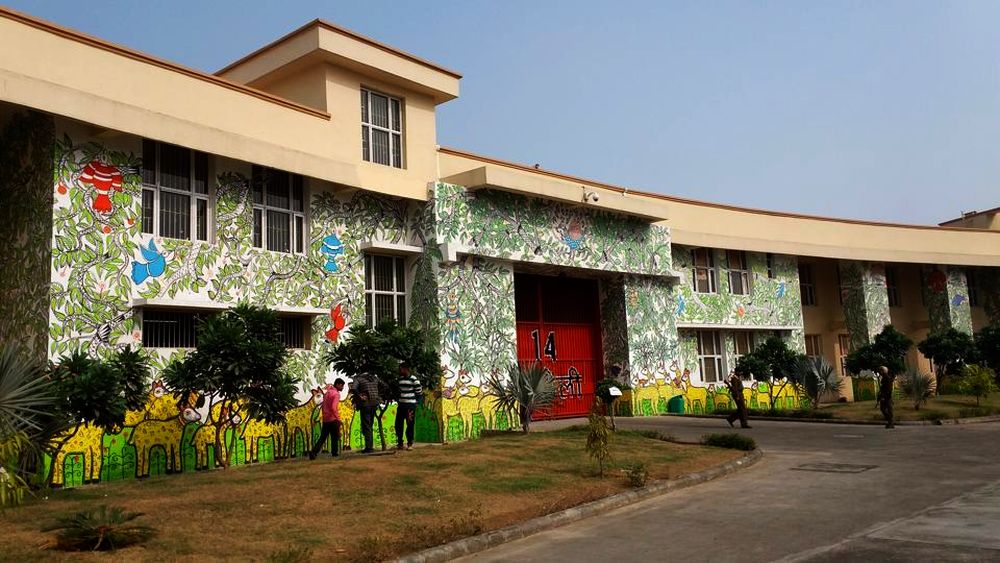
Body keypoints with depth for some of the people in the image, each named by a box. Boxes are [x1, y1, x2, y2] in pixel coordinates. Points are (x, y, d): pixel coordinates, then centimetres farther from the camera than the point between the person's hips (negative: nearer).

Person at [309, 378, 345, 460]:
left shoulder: (327, 392, 14)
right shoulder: (336, 394, -12)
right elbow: (333, 408, -23)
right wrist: (338, 418, -16)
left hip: (325, 419, 7)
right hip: (333, 419, -7)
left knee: (322, 437, 9)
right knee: (335, 437, 8)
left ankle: (314, 451, -4)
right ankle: (335, 452, 14)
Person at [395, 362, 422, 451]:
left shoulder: (414, 379, -11)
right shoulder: (400, 379, 10)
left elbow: (419, 393, -5)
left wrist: (412, 400, 3)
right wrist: (400, 399, 13)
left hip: (411, 405, -6)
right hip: (401, 404, 6)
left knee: (410, 425, -2)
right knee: (398, 424, 6)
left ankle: (410, 444, 8)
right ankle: (400, 443, 17)